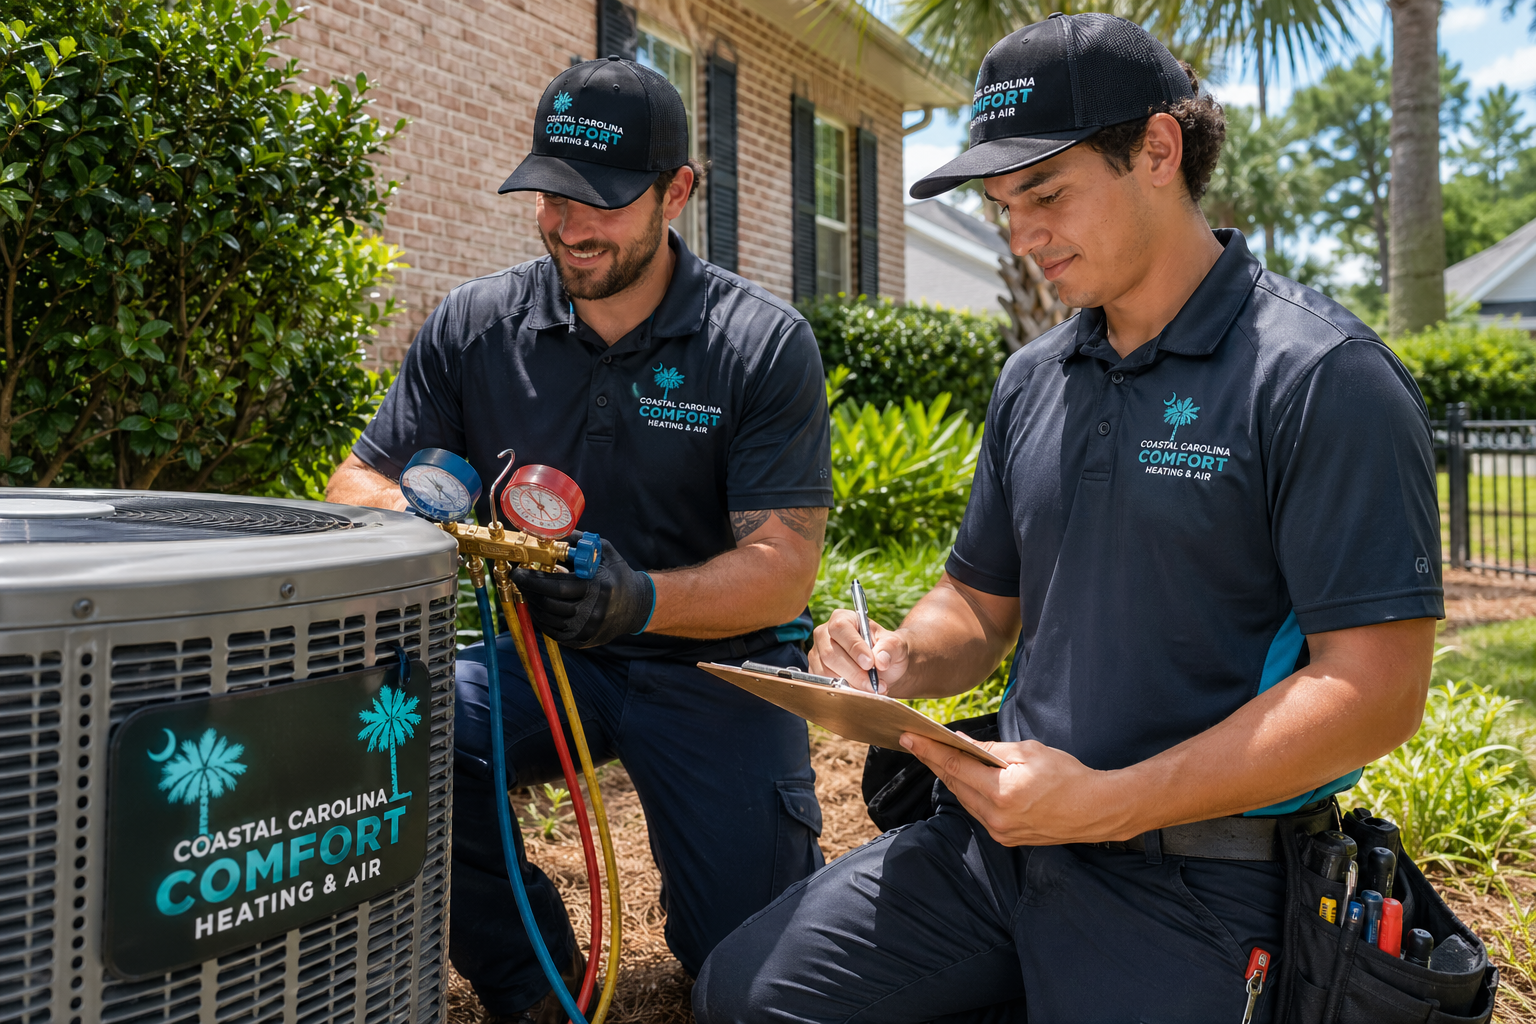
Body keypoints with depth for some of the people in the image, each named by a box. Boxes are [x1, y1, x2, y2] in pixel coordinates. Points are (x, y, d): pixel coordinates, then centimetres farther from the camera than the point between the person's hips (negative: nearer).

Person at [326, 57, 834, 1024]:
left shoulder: (765, 344, -10)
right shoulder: (475, 326, -2)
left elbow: (785, 567, -14)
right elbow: (357, 482, 1)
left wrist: (646, 600, -34)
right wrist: (414, 515, -24)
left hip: (717, 660, -2)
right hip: (549, 655, 3)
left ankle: (776, 859, 28)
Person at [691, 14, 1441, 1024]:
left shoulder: (1320, 375, -12)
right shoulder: (1031, 380, 9)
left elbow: (1374, 692, -17)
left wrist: (1105, 803, -22)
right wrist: (899, 659, -7)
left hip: (1188, 876, -5)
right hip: (999, 828, 6)